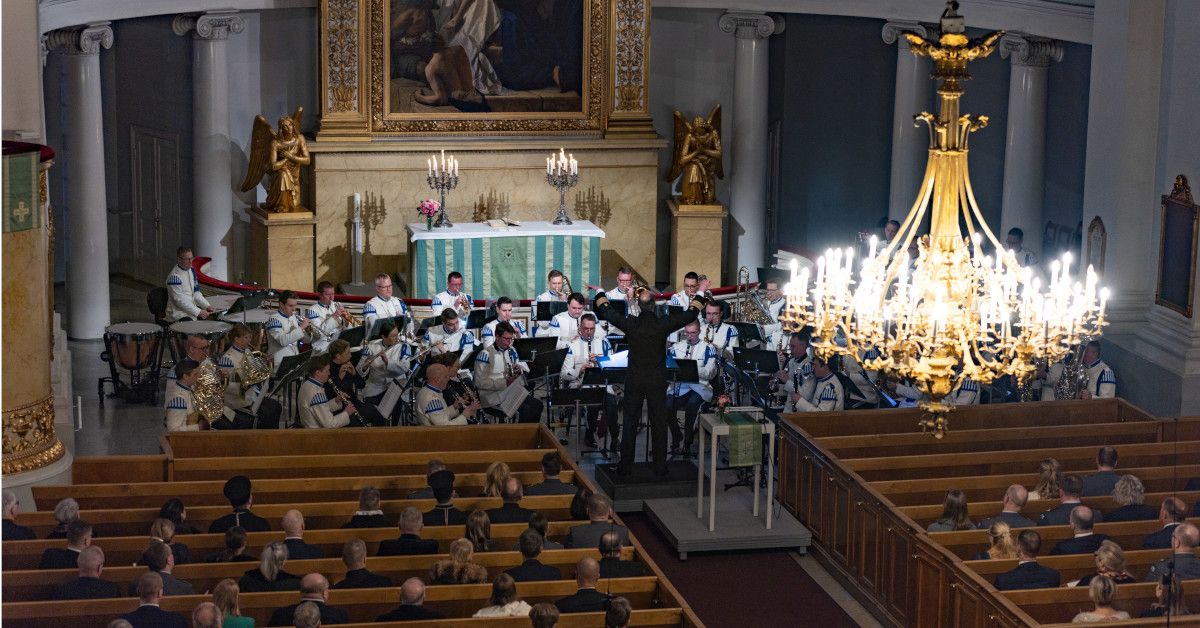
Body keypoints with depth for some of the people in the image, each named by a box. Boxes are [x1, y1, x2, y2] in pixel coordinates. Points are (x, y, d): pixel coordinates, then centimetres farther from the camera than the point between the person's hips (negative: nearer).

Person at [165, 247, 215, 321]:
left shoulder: (191, 270, 9)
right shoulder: (174, 277, -19)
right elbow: (180, 301, -22)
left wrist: (207, 306, 1)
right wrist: (199, 312, -22)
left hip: (192, 309, 9)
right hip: (178, 315, -9)